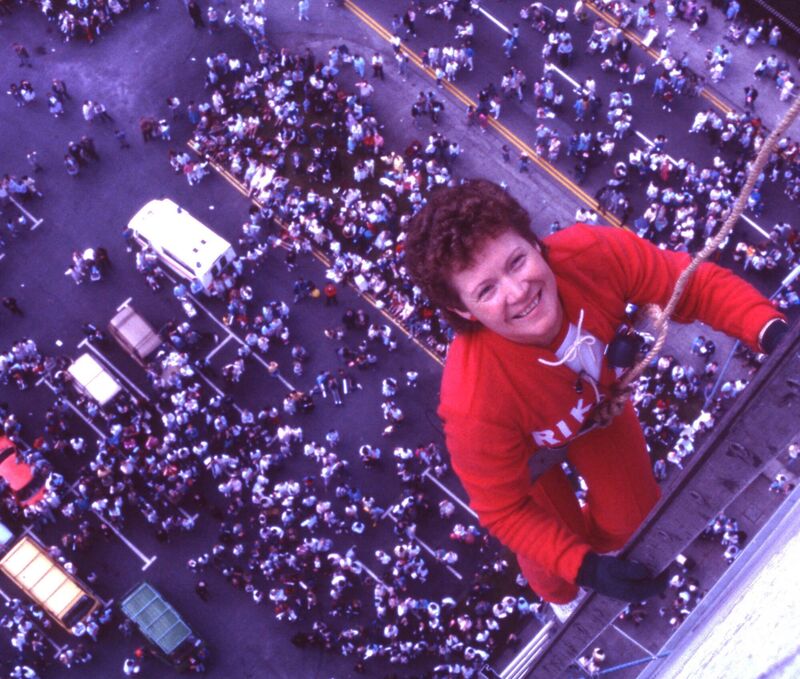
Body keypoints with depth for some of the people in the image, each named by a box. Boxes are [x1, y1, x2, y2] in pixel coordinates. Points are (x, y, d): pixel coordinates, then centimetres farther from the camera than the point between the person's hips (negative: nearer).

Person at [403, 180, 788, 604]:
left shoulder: (592, 254, -42)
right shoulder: (476, 407, -47)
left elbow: (694, 284, -25)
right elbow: (503, 510, -29)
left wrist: (768, 330, -41)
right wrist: (584, 569, -37)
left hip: (599, 399, 3)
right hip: (528, 451, -3)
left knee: (637, 518, 22)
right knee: (559, 576, 18)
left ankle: (599, 534, 61)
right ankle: (563, 602, 58)